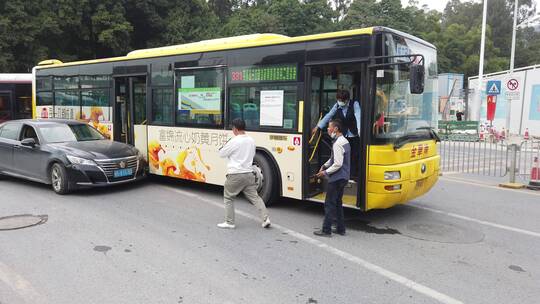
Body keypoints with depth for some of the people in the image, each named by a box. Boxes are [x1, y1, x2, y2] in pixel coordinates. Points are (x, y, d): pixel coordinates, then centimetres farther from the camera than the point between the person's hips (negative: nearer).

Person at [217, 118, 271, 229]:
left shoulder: (234, 141, -14)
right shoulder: (251, 141, 7)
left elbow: (221, 153, -3)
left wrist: (226, 146, 13)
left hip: (235, 175, -6)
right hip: (249, 174, 6)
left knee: (228, 198, 12)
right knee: (254, 197, 10)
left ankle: (229, 222, 14)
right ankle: (265, 218, 1)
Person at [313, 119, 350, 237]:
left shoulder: (338, 144, -20)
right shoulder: (345, 141, 12)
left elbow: (338, 164, -24)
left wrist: (325, 172, -14)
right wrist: (325, 165, 9)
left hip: (336, 178, -10)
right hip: (343, 177, 10)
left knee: (329, 204, -1)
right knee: (338, 203, 17)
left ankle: (326, 230, 5)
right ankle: (341, 229, 23)